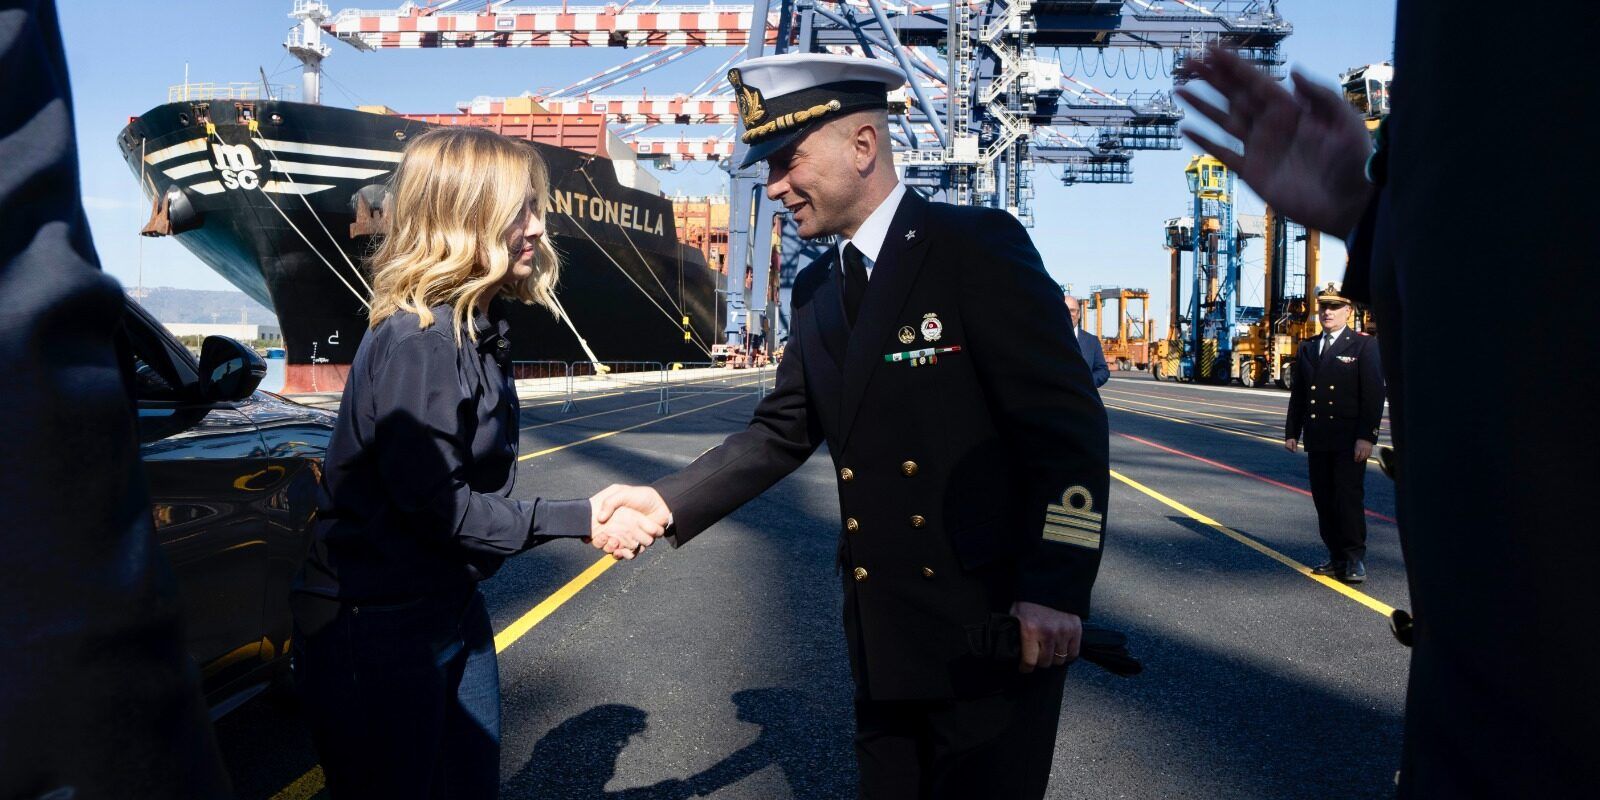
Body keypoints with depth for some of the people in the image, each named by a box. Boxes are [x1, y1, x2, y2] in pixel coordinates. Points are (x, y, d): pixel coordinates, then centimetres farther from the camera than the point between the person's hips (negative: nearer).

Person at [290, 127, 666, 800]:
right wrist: (579, 521, -19)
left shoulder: (475, 330, 5)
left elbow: (469, 485, 6)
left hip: (450, 609, 9)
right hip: (374, 625, -9)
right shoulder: (416, 340, -23)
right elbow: (435, 504, -23)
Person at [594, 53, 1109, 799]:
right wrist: (667, 500, -3)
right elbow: (782, 434, 9)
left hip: (992, 625, -6)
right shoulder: (817, 289, 9)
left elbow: (1068, 424, -15)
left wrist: (1057, 590, -19)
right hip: (883, 629, 7)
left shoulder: (978, 245, -12)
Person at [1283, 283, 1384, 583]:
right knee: (1324, 500, 7)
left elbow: (1373, 394, -7)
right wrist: (1292, 432, 11)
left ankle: (1355, 560, 3)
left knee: (1350, 498, -5)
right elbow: (1298, 394, 16)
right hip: (1317, 440, 5)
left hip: (1349, 440, -5)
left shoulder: (1364, 345, -2)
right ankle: (1337, 557, 16)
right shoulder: (1307, 348, 14)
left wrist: (1367, 436, -14)